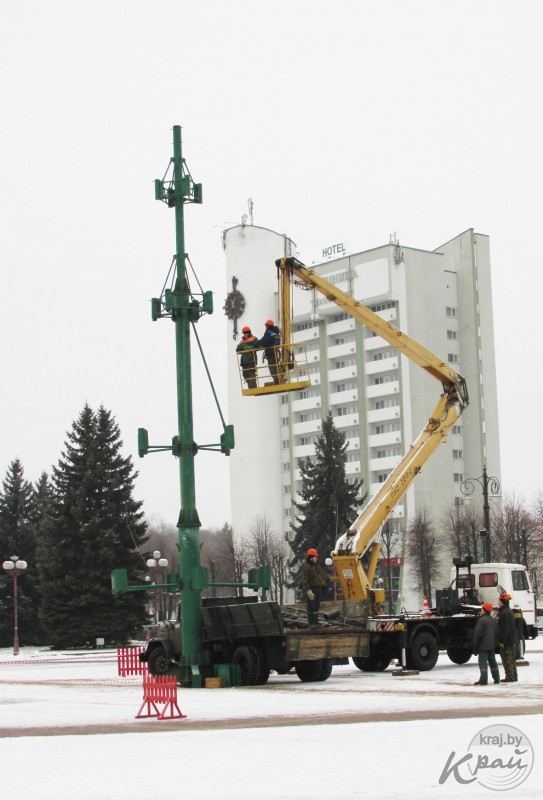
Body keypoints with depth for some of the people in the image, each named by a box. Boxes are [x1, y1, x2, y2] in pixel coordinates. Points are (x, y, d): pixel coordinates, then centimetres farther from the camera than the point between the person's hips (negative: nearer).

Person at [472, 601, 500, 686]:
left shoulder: (482, 620, -15)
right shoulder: (493, 620, 12)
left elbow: (477, 634, -16)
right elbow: (496, 633, 18)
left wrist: (475, 646, -10)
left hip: (483, 646, -8)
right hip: (491, 646, 8)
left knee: (483, 662, -8)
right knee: (492, 662, 17)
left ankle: (483, 680, -13)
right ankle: (496, 679, 22)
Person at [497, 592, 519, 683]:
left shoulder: (505, 613, -17)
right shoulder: (509, 611, 16)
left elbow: (505, 629, -22)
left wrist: (502, 642, -20)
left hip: (507, 642, -10)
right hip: (513, 641, 10)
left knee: (507, 660, -6)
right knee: (511, 660, 14)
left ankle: (510, 677, -5)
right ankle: (513, 677, 19)